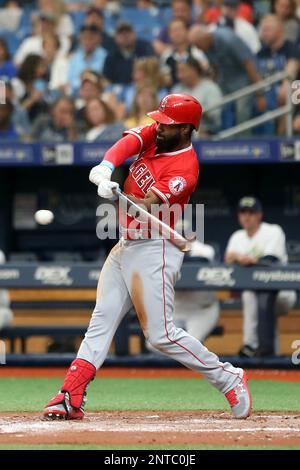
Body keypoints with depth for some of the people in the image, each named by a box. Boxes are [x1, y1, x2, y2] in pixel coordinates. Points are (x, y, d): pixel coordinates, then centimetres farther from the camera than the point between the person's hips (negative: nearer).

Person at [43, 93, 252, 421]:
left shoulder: (184, 169, -19)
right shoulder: (155, 134, 4)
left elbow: (147, 206, -28)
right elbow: (127, 142, -14)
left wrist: (116, 194, -46)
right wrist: (106, 168, -34)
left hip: (154, 250, -8)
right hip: (125, 246, 8)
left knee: (161, 335, -9)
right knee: (102, 319, 3)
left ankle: (229, 379, 4)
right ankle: (71, 398, 1)